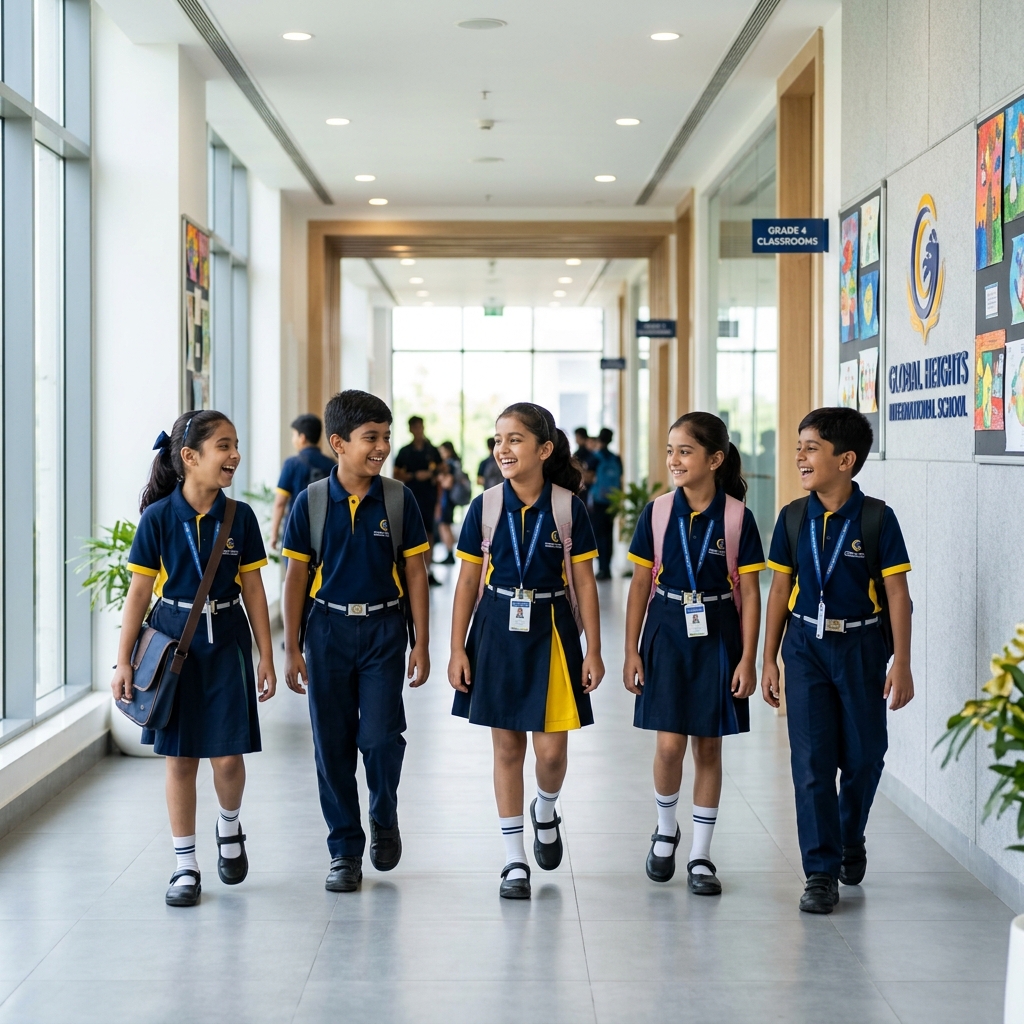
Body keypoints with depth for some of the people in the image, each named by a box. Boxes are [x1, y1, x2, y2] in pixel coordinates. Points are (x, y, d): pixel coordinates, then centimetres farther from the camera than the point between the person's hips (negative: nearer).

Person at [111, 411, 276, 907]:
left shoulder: (239, 517, -1)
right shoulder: (158, 517, -7)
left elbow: (253, 589, 4)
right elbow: (140, 592, -3)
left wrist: (266, 657, 3)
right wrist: (123, 661, -5)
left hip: (226, 641, 1)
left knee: (227, 755, -2)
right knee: (180, 758, 5)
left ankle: (229, 827, 30)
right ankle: (185, 866, 16)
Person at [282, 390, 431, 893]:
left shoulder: (398, 500, -2)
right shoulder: (311, 502, -2)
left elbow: (415, 574, 3)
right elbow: (296, 577, 2)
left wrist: (422, 644, 0)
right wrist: (291, 649, 0)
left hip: (383, 630, 0)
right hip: (328, 629, 1)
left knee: (381, 737, -9)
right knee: (333, 744, 4)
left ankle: (384, 818, 21)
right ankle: (345, 848, 18)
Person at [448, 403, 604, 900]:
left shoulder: (569, 508, -5)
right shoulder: (485, 507, -2)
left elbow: (584, 583, -1)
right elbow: (468, 582, 3)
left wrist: (593, 650, -2)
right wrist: (457, 648, -1)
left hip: (551, 632, -1)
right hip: (498, 632, 1)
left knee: (552, 748, -2)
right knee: (507, 746, 5)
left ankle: (545, 813, 33)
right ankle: (514, 860, 15)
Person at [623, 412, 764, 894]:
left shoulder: (737, 517, -5)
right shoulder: (657, 513, 0)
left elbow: (749, 593, -3)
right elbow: (640, 585, 4)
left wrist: (747, 659, -6)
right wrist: (631, 651, 1)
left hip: (717, 638, -1)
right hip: (667, 635, 1)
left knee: (708, 745, 6)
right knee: (669, 744, -5)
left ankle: (700, 856, 16)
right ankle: (665, 829, 22)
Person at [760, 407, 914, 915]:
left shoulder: (876, 517, -9)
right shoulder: (793, 517, 0)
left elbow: (897, 593, -7)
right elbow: (780, 589, 7)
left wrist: (901, 664, -10)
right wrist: (768, 660, 6)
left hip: (861, 647, -2)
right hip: (806, 645, 2)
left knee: (863, 757, 9)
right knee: (811, 761, -2)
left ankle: (850, 839, 38)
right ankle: (821, 872, 5)